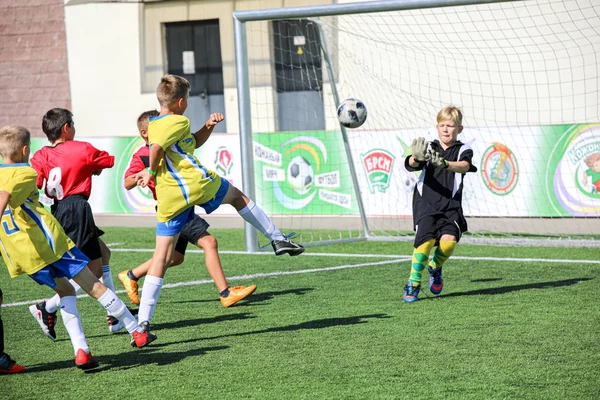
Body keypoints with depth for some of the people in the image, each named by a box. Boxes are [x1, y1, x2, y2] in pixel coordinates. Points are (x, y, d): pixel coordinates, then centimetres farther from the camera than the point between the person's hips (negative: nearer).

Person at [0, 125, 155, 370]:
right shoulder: (24, 173, -7)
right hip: (47, 242, -7)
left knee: (65, 290, 19)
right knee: (94, 286, 4)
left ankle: (81, 350, 2)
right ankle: (137, 332, 15)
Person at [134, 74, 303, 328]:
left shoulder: (153, 124, 21)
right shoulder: (179, 122, -5)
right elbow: (157, 148, -22)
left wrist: (209, 125, 16)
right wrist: (152, 171, -6)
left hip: (169, 198, 6)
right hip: (197, 184, -6)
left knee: (162, 257, 2)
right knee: (237, 196, 25)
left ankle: (142, 322, -6)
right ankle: (278, 239, 34)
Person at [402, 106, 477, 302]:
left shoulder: (463, 150, 7)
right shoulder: (429, 148, 9)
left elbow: (464, 166, -17)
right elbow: (411, 164, -10)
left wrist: (445, 164, -39)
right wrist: (417, 158, -37)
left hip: (451, 206, 0)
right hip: (426, 203, 0)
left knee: (449, 240, -22)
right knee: (425, 240, -21)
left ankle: (435, 267, 12)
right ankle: (413, 285, -4)